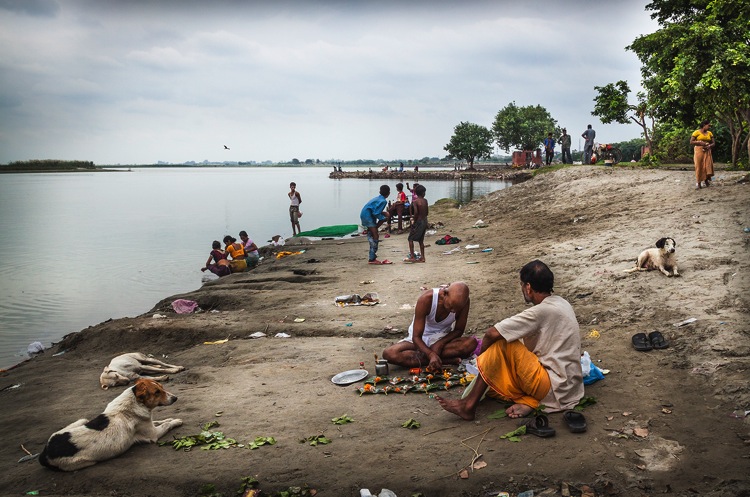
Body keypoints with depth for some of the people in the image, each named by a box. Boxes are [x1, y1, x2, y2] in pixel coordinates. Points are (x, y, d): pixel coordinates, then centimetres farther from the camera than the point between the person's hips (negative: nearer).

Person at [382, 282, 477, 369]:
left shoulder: (464, 302, -20)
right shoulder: (426, 299, -29)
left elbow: (459, 330, -5)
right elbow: (416, 337, -25)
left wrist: (440, 343, -23)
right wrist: (431, 355, -42)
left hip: (444, 338, 1)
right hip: (421, 339, -1)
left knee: (471, 342, -31)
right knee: (389, 353, -31)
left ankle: (420, 356, -25)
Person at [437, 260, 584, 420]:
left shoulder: (542, 311, -19)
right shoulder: (561, 303, 9)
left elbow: (492, 333, -18)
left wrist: (482, 355, 0)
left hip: (554, 391, -9)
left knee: (502, 343, -12)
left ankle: (470, 405, -7)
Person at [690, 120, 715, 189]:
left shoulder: (710, 133, 11)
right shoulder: (697, 132, -3)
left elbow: (713, 143, 13)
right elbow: (691, 142, -5)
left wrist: (709, 146, -8)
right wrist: (700, 142, -17)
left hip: (707, 152, 4)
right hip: (699, 151, -4)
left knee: (707, 165, -3)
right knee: (699, 166, -5)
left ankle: (706, 180, 12)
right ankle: (698, 183, -2)